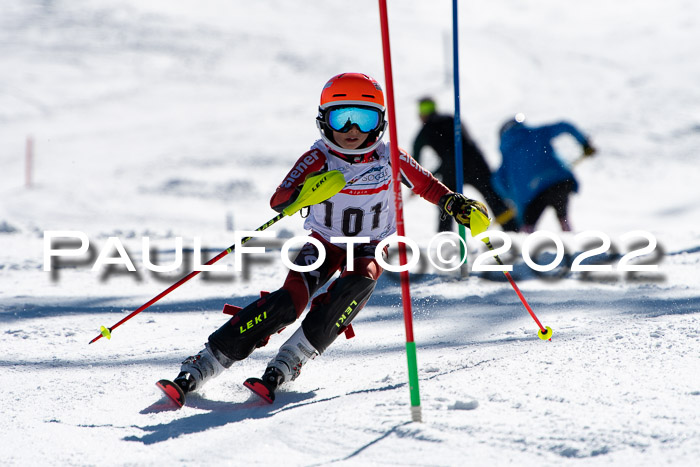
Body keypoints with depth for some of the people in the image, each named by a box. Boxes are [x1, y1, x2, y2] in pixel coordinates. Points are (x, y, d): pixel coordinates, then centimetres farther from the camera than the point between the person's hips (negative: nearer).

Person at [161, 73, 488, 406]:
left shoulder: (388, 158, -14)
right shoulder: (318, 159, -18)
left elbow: (426, 185, 3)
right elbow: (277, 201, -30)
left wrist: (455, 204, -14)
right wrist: (303, 193, -51)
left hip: (368, 249, 1)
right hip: (324, 242, -1)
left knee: (355, 287, -34)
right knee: (290, 299, -26)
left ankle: (286, 365, -33)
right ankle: (198, 369, -26)